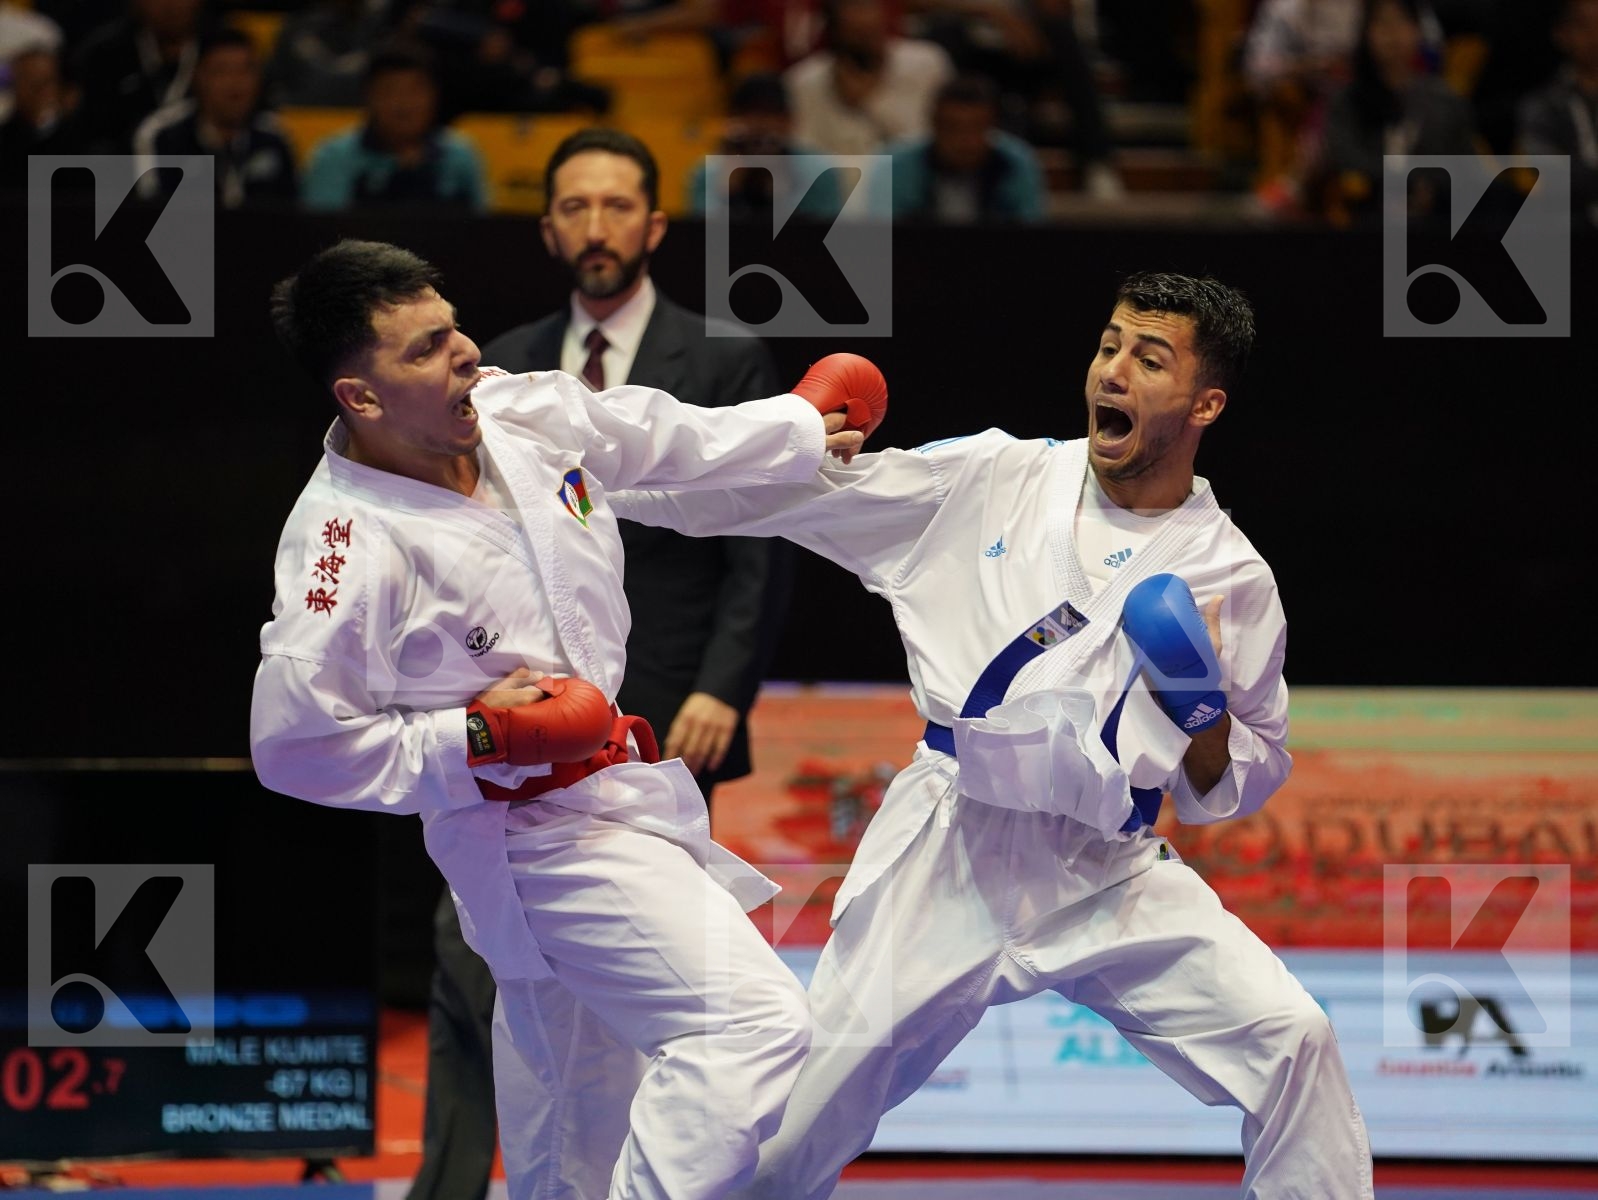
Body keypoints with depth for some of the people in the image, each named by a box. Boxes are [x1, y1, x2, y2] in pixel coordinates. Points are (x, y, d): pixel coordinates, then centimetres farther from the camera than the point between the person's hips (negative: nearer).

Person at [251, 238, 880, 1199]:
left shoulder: (520, 414, -7)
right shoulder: (347, 544, -27)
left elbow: (655, 436, 14)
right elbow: (294, 744, -22)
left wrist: (798, 430, 23)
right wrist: (472, 740, -24)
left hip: (605, 783, 9)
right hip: (534, 834, -9)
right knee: (754, 1025, -20)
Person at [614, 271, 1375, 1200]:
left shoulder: (1230, 579, -3)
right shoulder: (990, 479, 0)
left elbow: (1244, 784, 4)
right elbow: (778, 489, 1)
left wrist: (1203, 715, -18)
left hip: (1105, 872, 0)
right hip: (947, 856, 0)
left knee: (1287, 1037, -16)